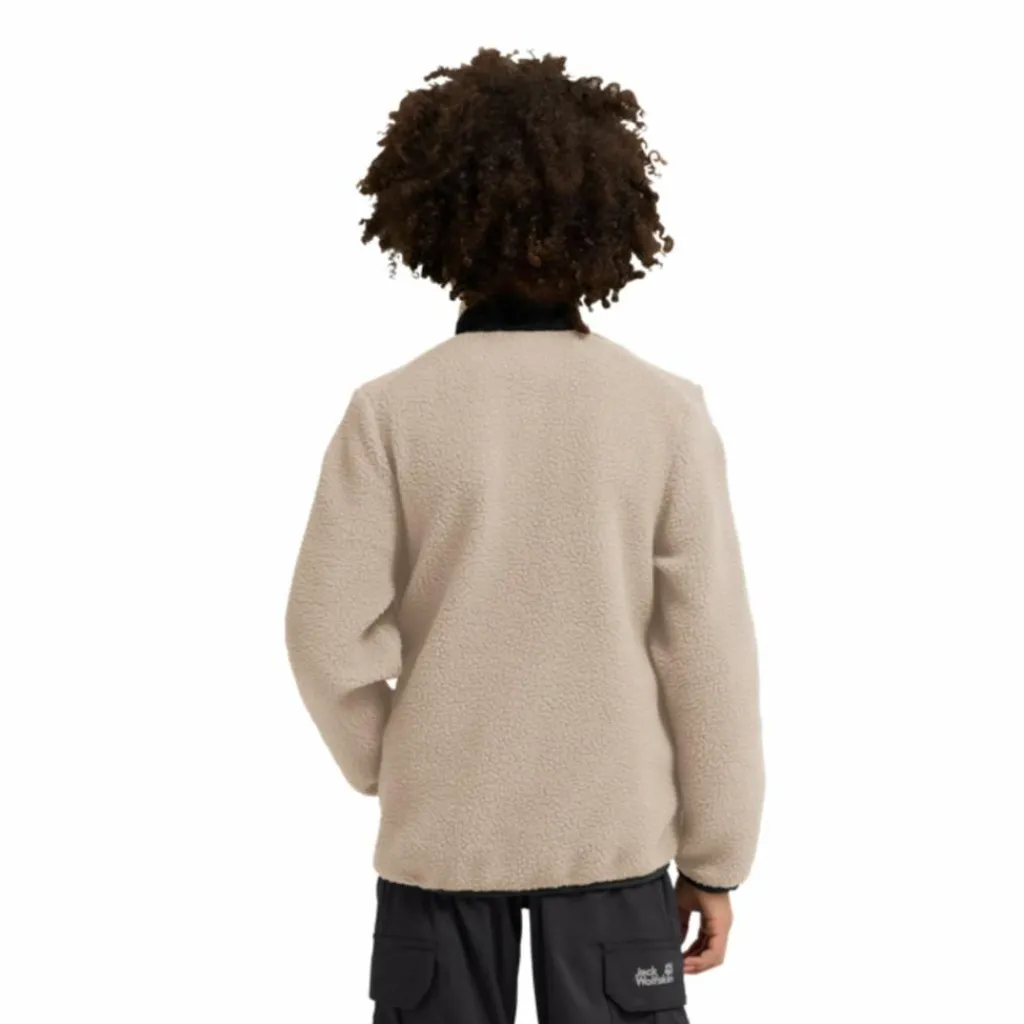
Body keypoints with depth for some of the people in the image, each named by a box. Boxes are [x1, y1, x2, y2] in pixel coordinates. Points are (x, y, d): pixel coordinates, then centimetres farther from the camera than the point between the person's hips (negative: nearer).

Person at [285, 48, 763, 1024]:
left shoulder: (392, 411, -11)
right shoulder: (664, 411, -10)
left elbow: (330, 632, -10)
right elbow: (708, 649, -8)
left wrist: (383, 763, 9)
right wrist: (715, 853, 2)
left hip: (438, 831, 0)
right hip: (614, 827, 0)